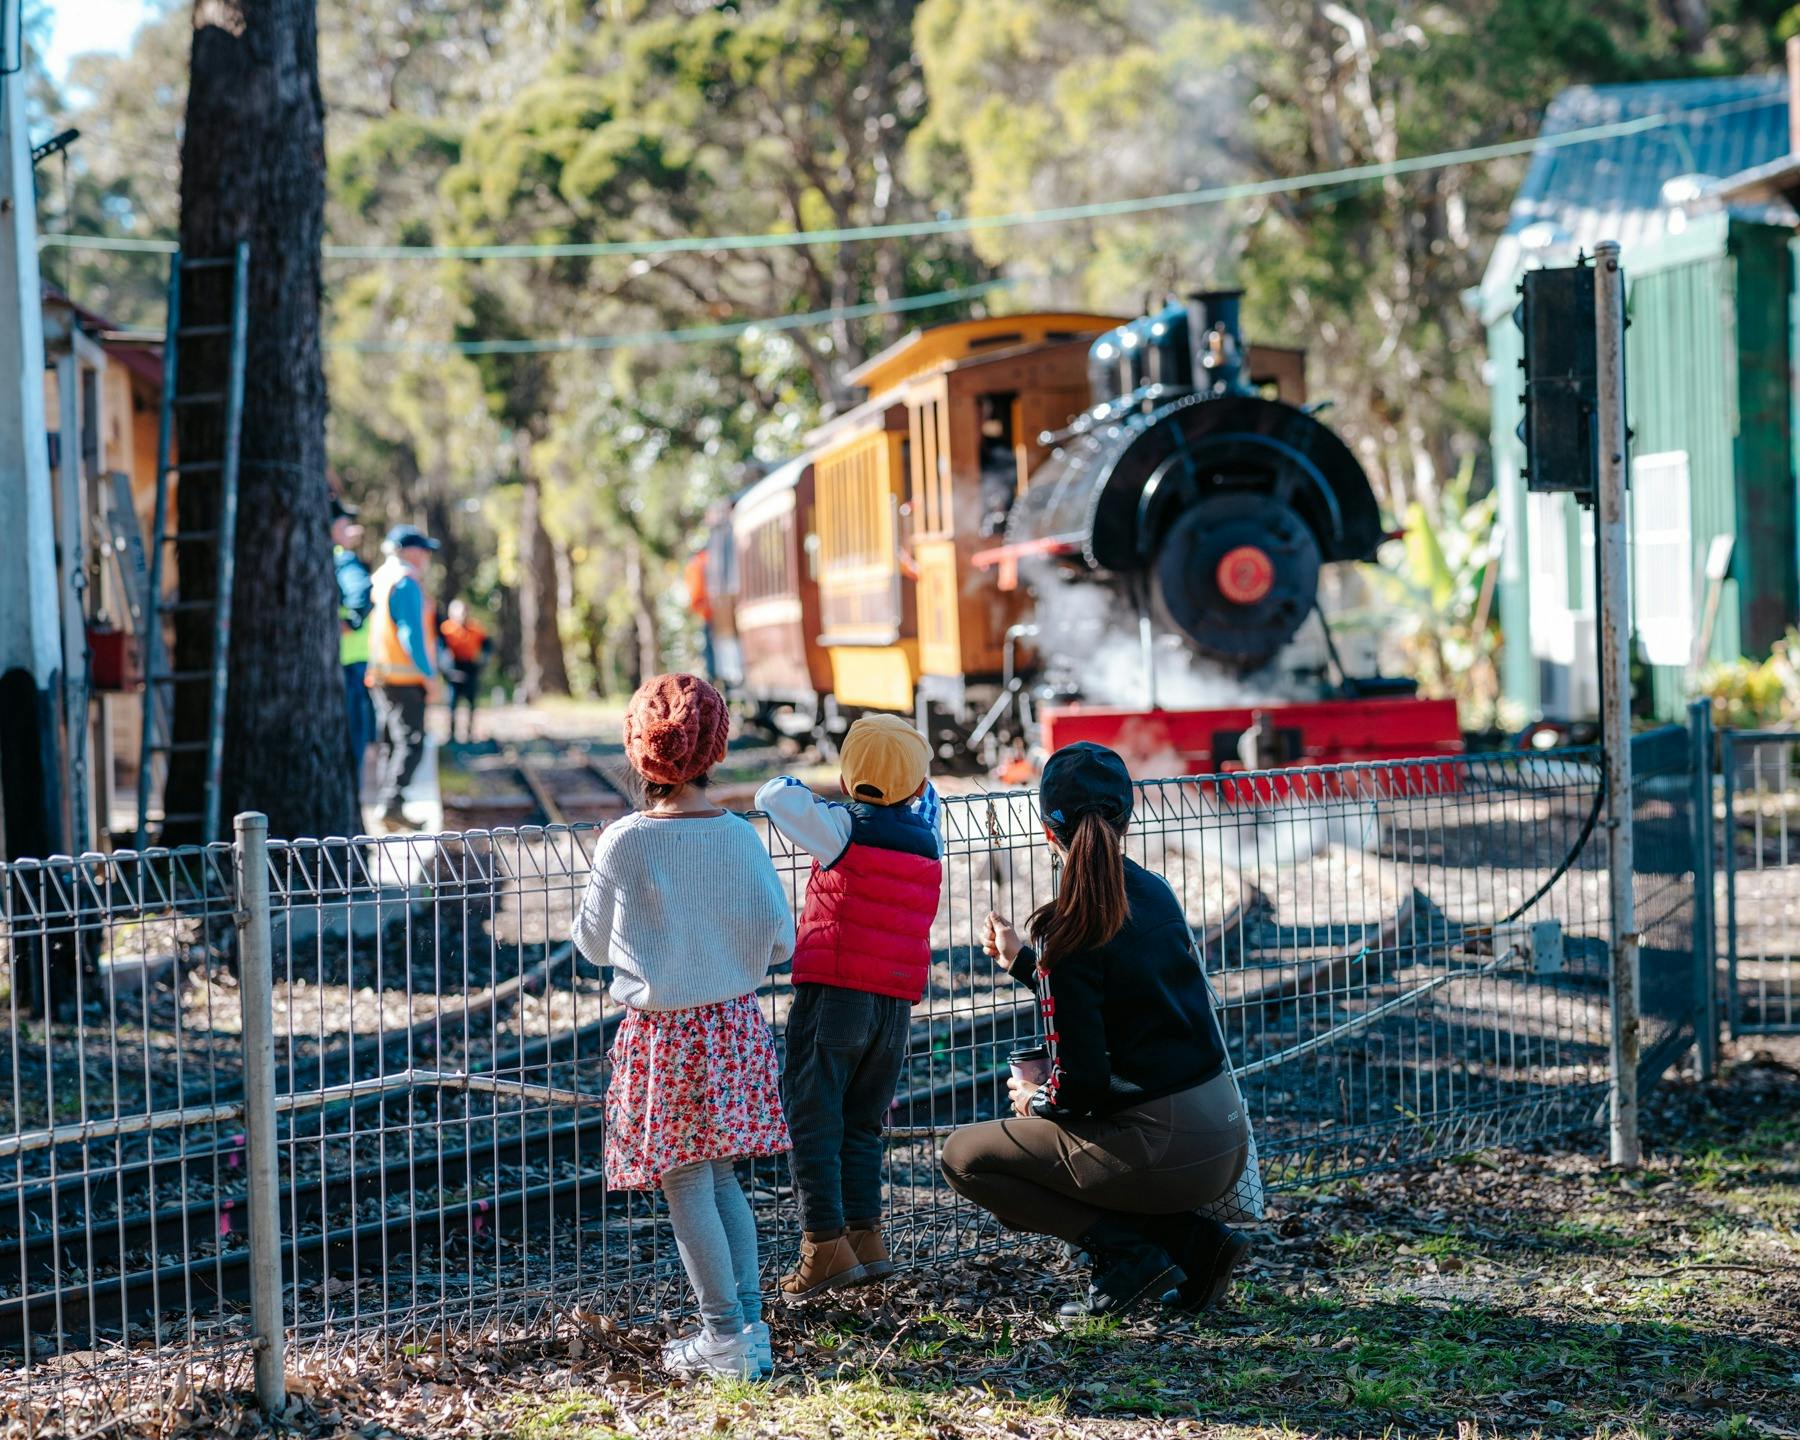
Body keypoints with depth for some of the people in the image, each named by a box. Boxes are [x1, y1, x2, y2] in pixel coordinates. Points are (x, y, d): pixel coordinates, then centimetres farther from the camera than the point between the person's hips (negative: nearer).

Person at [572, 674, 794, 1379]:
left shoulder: (623, 843, -14)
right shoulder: (741, 837, -6)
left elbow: (593, 943, -2)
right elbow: (781, 939, -1)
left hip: (662, 1031, -4)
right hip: (734, 1023, 4)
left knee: (685, 1186, 4)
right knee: (721, 1177, 16)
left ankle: (727, 1335, 5)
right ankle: (749, 1325, 16)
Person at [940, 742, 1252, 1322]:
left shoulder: (1069, 930, -16)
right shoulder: (1157, 894, 7)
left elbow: (1081, 1083, -16)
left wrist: (1033, 1101, 5)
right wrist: (1020, 960, 28)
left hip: (1163, 1152, -7)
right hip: (1226, 1138, 7)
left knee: (964, 1155, 8)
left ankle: (1126, 1250, -1)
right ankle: (1195, 1239, 12)